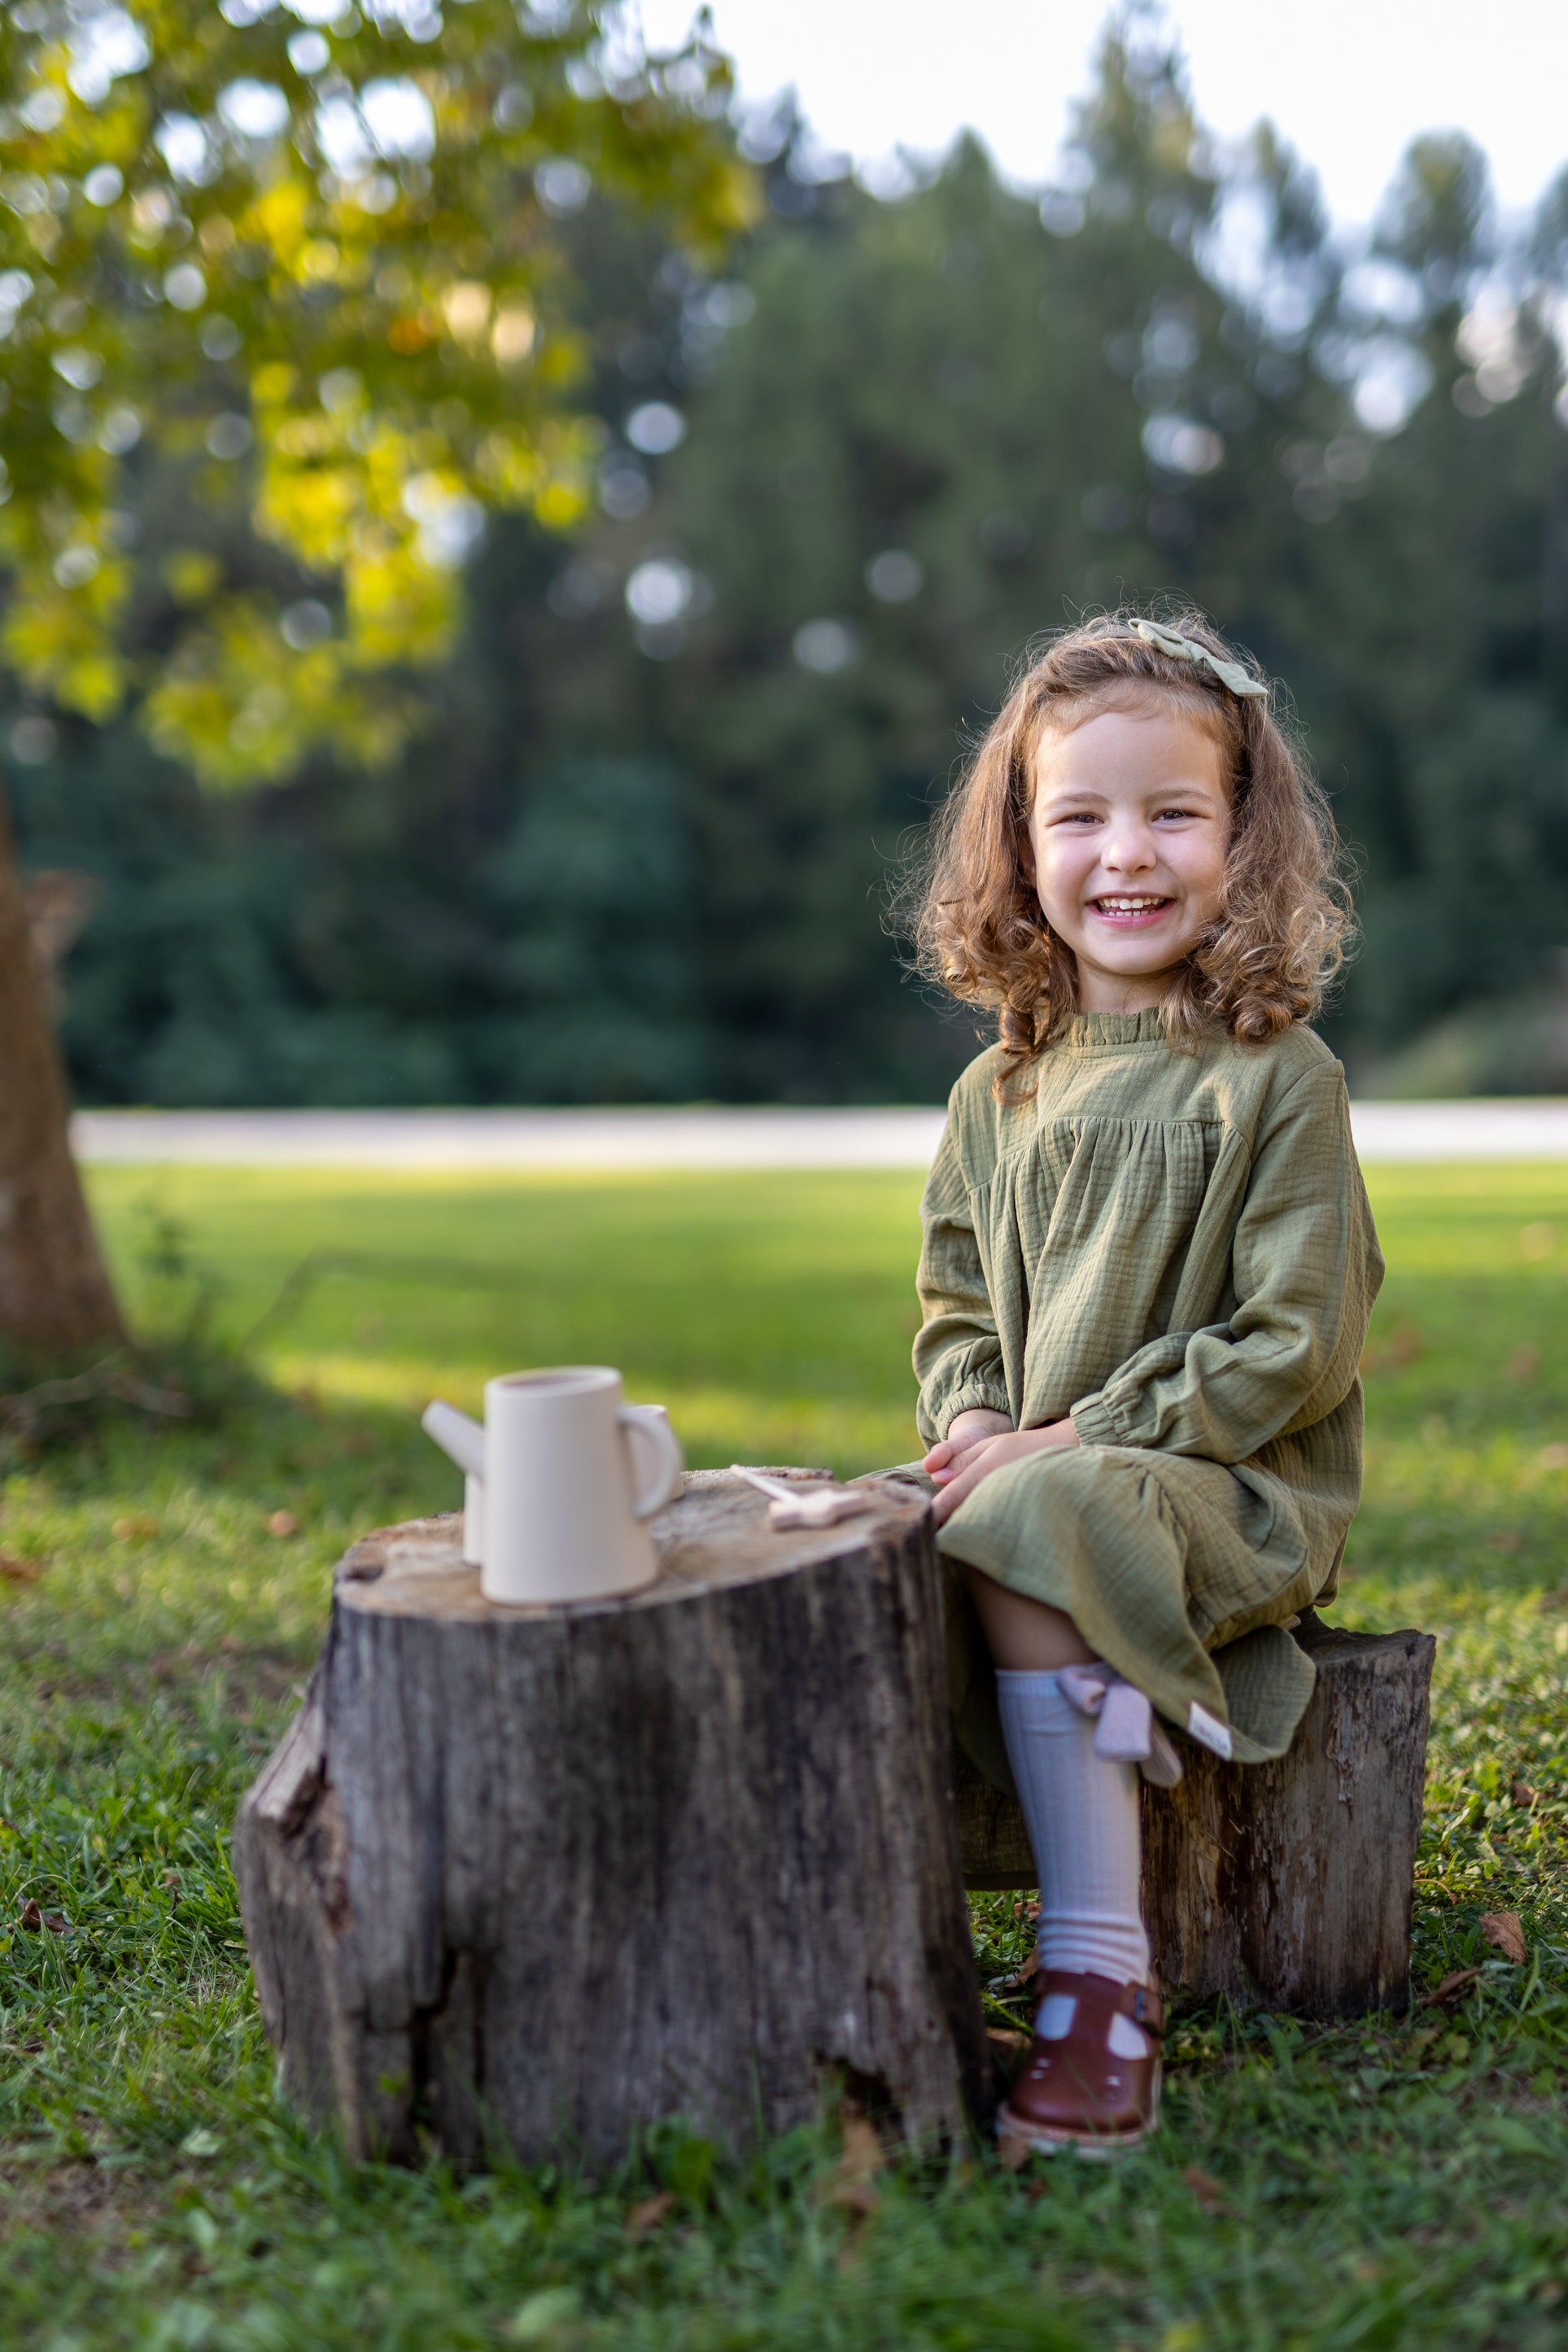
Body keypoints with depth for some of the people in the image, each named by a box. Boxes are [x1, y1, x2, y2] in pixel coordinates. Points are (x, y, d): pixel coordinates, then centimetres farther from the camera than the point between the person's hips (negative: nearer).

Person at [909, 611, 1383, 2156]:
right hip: (1021, 1478, 6)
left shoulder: (1278, 1082, -6)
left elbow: (1295, 1347, -12)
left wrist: (1079, 1443, -16)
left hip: (1236, 1491, -5)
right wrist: (970, 1418, -3)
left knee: (1026, 1542, -33)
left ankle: (1097, 1972, -25)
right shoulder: (999, 1093, 11)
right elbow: (953, 1303, 19)